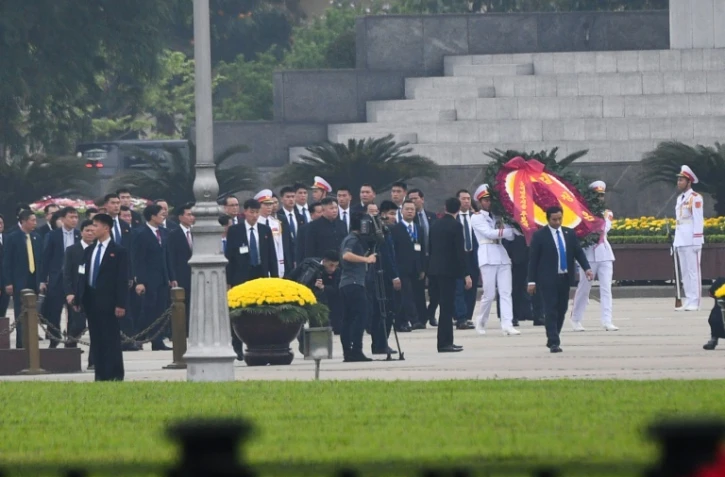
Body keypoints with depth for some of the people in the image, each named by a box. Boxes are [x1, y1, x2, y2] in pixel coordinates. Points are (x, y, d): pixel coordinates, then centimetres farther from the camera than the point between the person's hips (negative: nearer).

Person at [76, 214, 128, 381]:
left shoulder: (118, 252, -3)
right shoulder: (89, 251, 14)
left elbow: (122, 279, -7)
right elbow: (83, 276, 14)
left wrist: (120, 304, -13)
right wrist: (78, 300, 8)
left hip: (108, 302, -6)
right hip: (91, 301, 6)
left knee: (111, 339, -4)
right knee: (96, 340, 6)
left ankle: (114, 375, -1)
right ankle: (100, 374, 10)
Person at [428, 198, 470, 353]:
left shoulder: (435, 225, 11)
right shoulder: (455, 226, -10)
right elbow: (460, 251, -14)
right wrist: (466, 274, -12)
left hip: (435, 269, 7)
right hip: (449, 269, -7)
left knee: (446, 306, 13)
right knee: (447, 307, -6)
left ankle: (446, 341, 14)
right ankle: (444, 343, -7)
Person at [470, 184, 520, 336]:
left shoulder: (497, 217, 19)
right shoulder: (477, 218, 4)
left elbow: (511, 236, 11)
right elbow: (489, 233, -10)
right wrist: (506, 230, -7)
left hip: (502, 256, 5)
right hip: (488, 256, -5)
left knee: (505, 292, -6)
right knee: (489, 294, -4)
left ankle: (507, 325, -11)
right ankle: (481, 322, 15)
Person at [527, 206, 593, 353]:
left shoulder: (569, 234, 9)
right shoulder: (539, 235, -4)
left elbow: (578, 252, 8)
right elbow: (533, 259, -4)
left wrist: (586, 268, -9)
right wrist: (532, 281, -9)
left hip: (565, 278, 5)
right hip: (548, 279, -5)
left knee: (561, 310, 9)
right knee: (551, 311, -9)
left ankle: (552, 339, 20)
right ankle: (553, 342, -11)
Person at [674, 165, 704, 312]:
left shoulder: (695, 198, -8)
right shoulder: (680, 199, 17)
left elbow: (698, 220, -12)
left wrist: (697, 240, -16)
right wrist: (676, 239, 17)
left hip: (691, 241, -8)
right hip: (681, 241, 8)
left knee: (693, 271, -6)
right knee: (684, 272, 7)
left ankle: (694, 303, -6)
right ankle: (688, 301, 10)